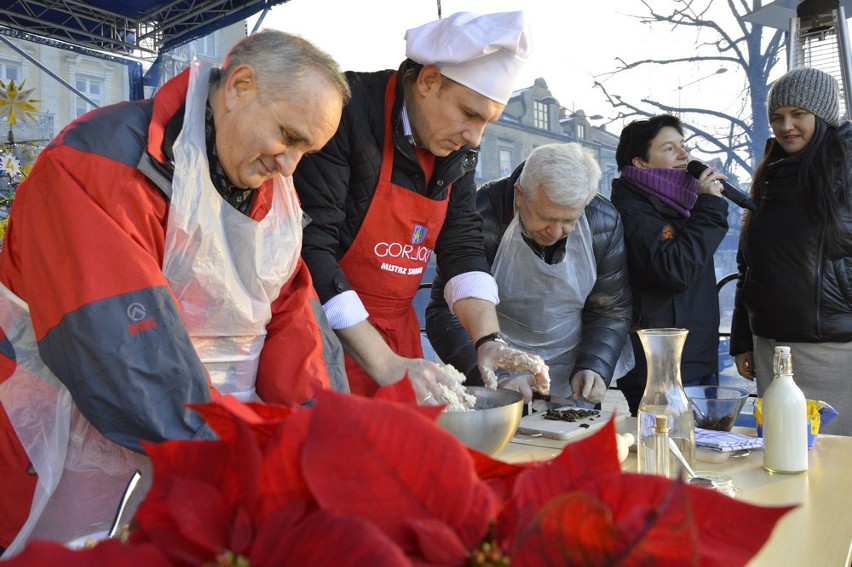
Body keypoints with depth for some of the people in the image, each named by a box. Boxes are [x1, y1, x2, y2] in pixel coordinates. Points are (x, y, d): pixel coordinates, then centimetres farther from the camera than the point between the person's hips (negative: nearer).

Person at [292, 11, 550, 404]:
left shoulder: (459, 148, 3)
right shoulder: (348, 111, -18)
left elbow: (462, 246, 6)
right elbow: (310, 248, -23)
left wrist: (488, 339, -10)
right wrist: (383, 364, -25)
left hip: (398, 334, 6)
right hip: (329, 330, -6)